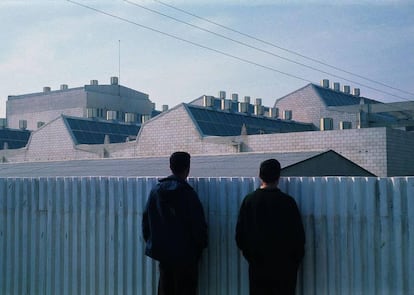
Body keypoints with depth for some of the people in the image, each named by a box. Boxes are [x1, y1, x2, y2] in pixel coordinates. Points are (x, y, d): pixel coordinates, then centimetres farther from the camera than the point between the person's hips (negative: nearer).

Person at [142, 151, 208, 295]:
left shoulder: (156, 190, 2)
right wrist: (200, 246, 3)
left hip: (162, 252, 6)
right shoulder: (187, 193, -15)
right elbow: (198, 225, -13)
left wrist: (151, 242, 16)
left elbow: (146, 220, 8)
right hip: (185, 254, -5)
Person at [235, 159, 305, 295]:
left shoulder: (249, 200, -3)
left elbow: (240, 233, 1)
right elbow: (298, 234, -4)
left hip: (257, 264, 2)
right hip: (284, 264, -2)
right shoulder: (287, 201, -9)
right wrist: (296, 259, 9)